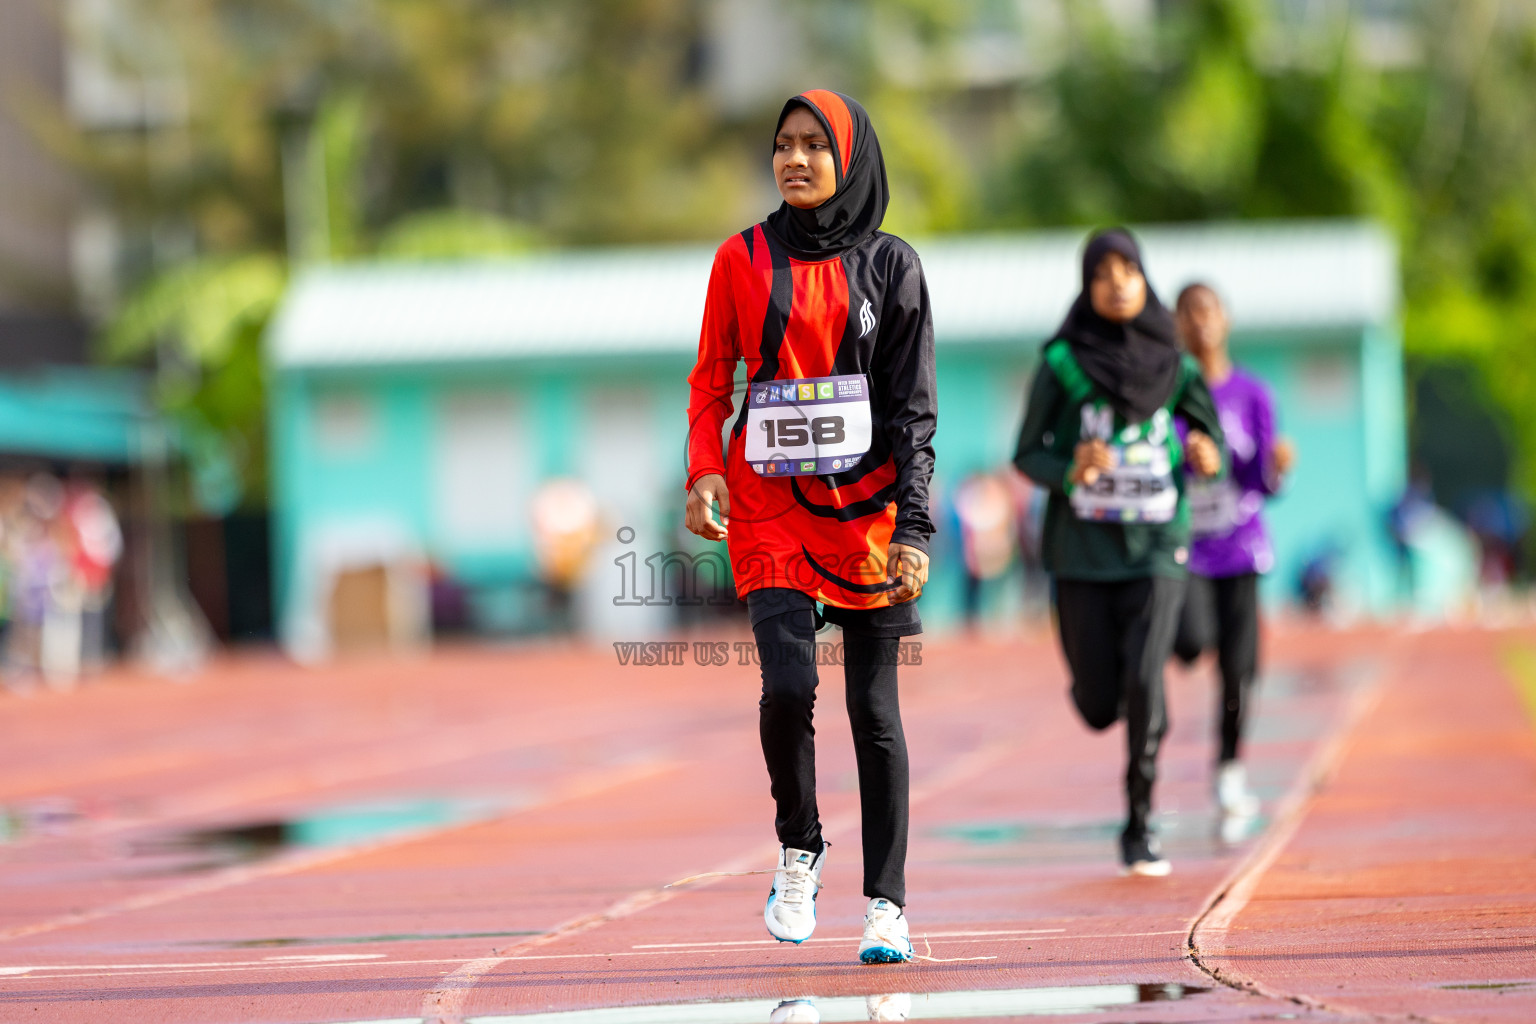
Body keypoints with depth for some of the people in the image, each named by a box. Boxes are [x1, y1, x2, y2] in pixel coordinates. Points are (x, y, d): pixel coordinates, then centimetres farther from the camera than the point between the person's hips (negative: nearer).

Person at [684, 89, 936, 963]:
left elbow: (915, 407, 1)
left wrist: (914, 526, -8)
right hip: (771, 504, 0)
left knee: (874, 708, 1)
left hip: (867, 504, 0)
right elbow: (711, 380, 11)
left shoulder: (889, 265, 3)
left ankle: (886, 904, 9)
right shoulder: (743, 259, 7)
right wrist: (705, 472, -7)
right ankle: (799, 850, 8)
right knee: (789, 684, -17)